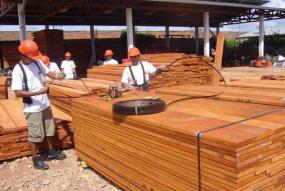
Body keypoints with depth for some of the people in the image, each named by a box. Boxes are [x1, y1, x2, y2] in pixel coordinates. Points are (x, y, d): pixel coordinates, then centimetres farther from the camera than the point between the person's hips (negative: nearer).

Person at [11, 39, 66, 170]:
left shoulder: (37, 62, -1)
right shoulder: (18, 70, -18)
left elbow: (48, 72, 6)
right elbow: (18, 93, -21)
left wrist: (56, 75, -17)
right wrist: (38, 92, -26)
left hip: (45, 105, 7)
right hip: (32, 109, -7)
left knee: (50, 130, 21)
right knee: (35, 135, 6)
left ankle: (51, 152, 40)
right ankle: (36, 159, 23)